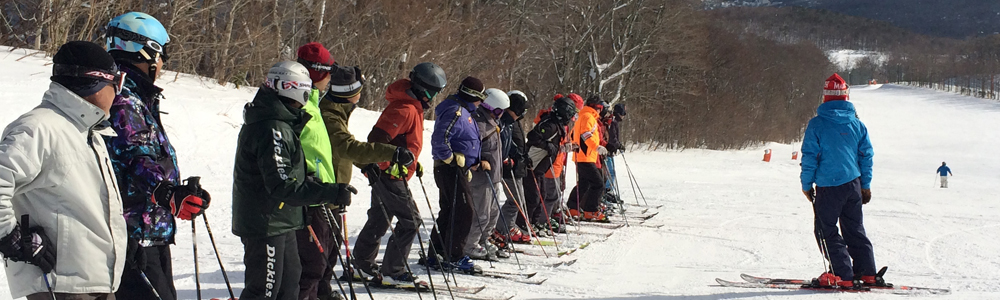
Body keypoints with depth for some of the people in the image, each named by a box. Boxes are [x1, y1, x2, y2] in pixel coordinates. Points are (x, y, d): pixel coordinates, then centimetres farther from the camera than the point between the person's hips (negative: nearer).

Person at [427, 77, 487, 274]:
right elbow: (440, 138, -27)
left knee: (449, 213, 13)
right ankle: (454, 257, -6)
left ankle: (435, 256, 17)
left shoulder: (463, 112, 18)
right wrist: (451, 158, -18)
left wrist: (469, 166, 20)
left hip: (458, 170, 11)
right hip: (451, 169, -11)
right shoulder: (455, 112, -16)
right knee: (463, 212, -9)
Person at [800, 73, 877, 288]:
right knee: (855, 229, 17)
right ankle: (867, 273, 17)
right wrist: (866, 185, 17)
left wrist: (806, 184, 2)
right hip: (853, 184, 5)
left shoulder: (817, 124, -9)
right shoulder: (856, 123, 4)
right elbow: (866, 155, 9)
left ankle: (843, 275, -3)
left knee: (826, 231, 3)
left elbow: (809, 156, -9)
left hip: (828, 186, -5)